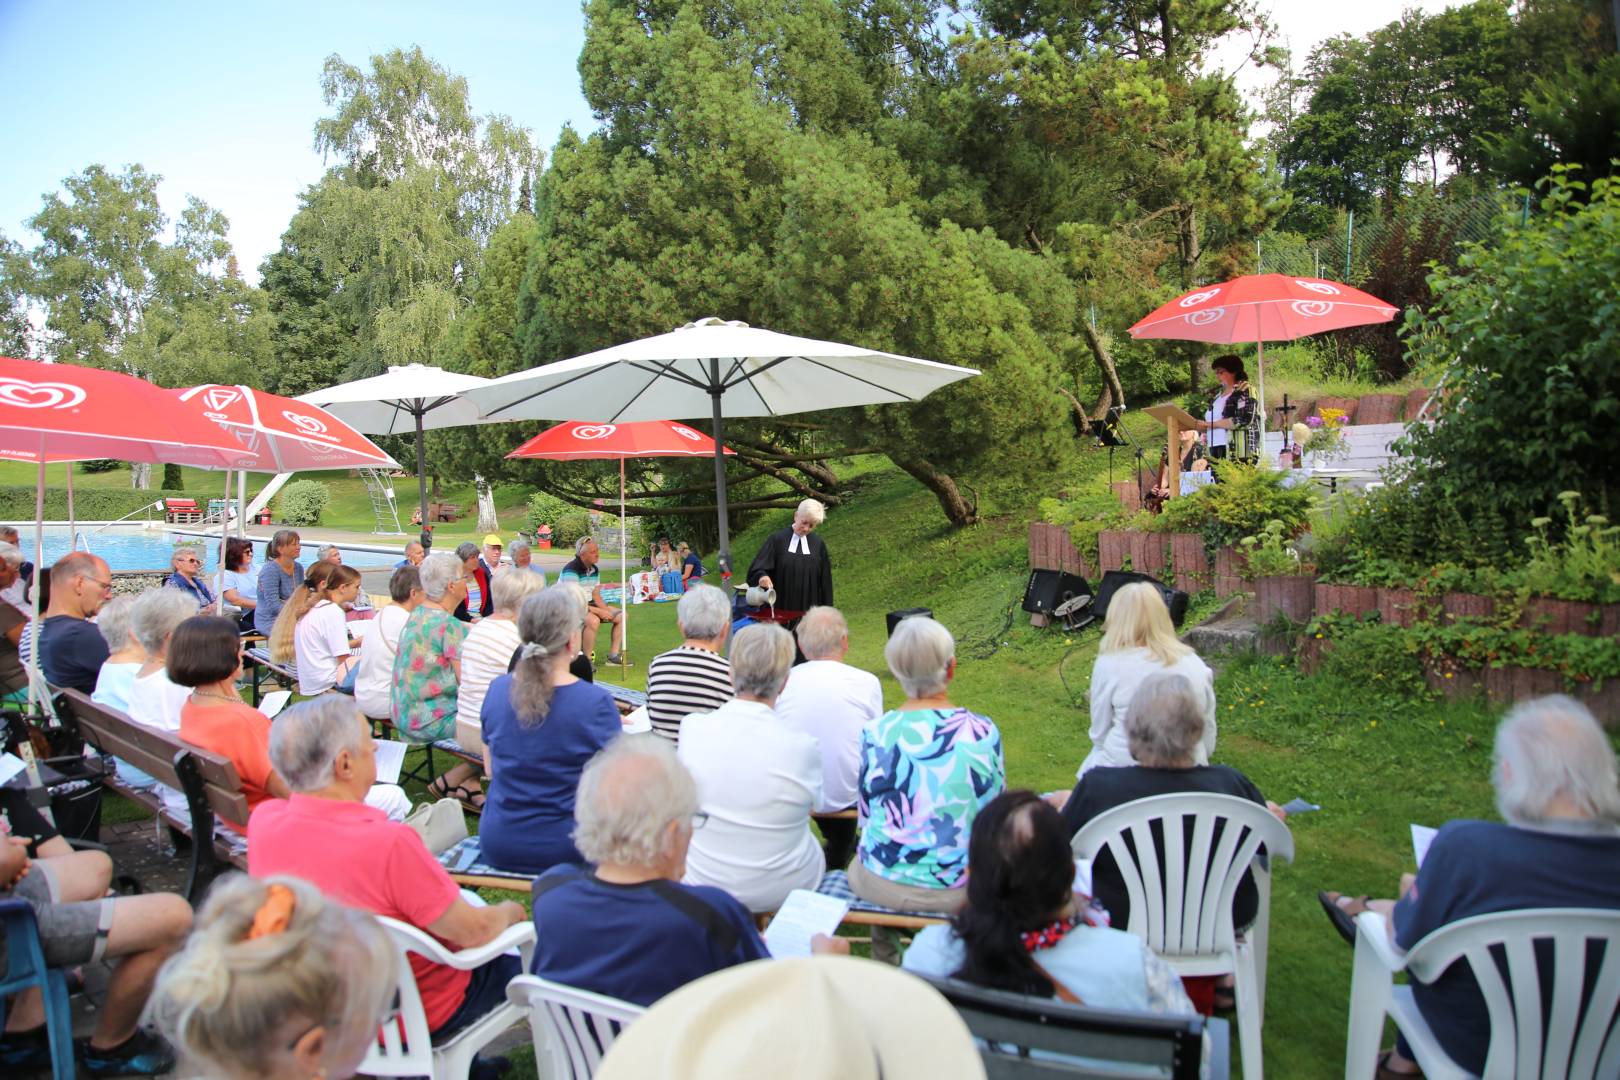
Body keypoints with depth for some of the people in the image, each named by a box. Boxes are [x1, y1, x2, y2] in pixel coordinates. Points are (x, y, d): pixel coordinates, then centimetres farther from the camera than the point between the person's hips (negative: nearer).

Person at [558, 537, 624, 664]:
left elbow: (596, 596, 9)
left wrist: (606, 611, -11)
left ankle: (613, 655, 5)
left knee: (621, 615, 0)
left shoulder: (594, 570, 7)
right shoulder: (571, 570, -21)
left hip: (589, 605, 9)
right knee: (593, 620, -37)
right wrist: (598, 611, -25)